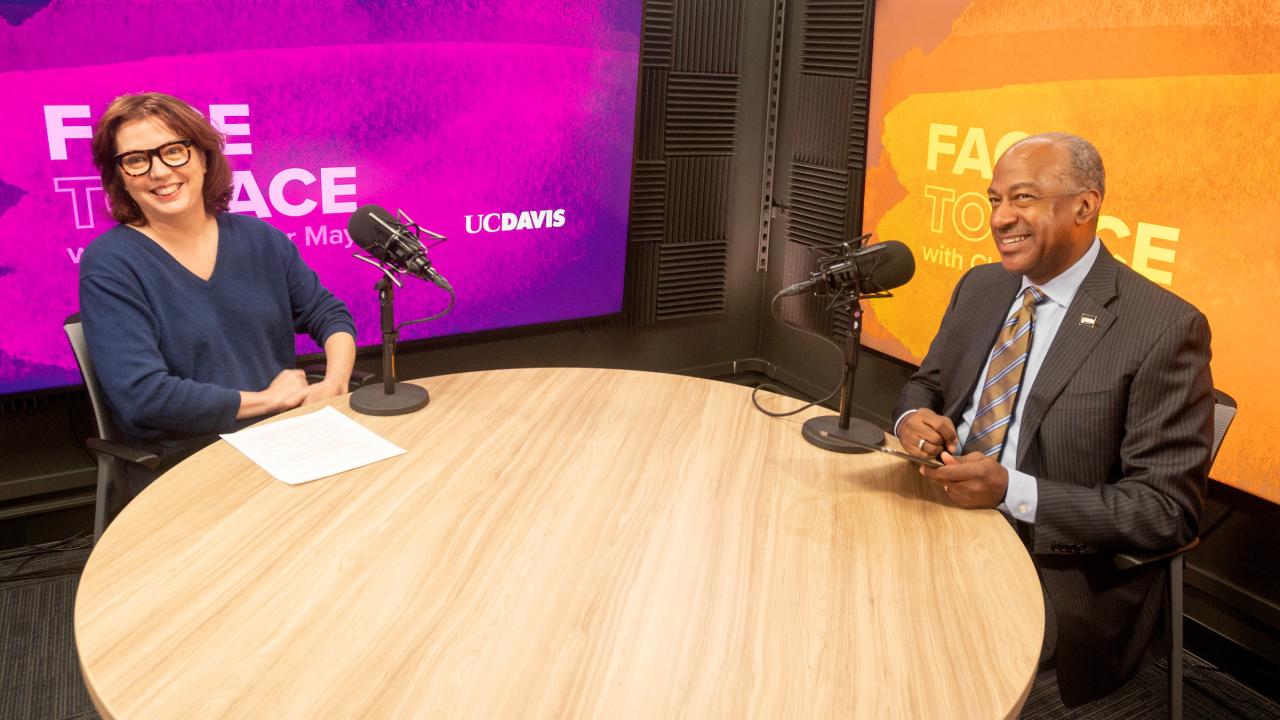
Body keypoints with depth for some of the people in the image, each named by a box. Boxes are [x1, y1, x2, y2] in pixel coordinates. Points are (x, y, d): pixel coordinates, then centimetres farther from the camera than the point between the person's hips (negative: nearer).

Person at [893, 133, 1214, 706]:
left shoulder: (1164, 328, -14)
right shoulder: (979, 287, 6)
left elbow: (1169, 509, -14)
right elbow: (928, 384, 17)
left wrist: (1011, 490, -25)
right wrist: (913, 417, -9)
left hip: (1058, 572, -6)